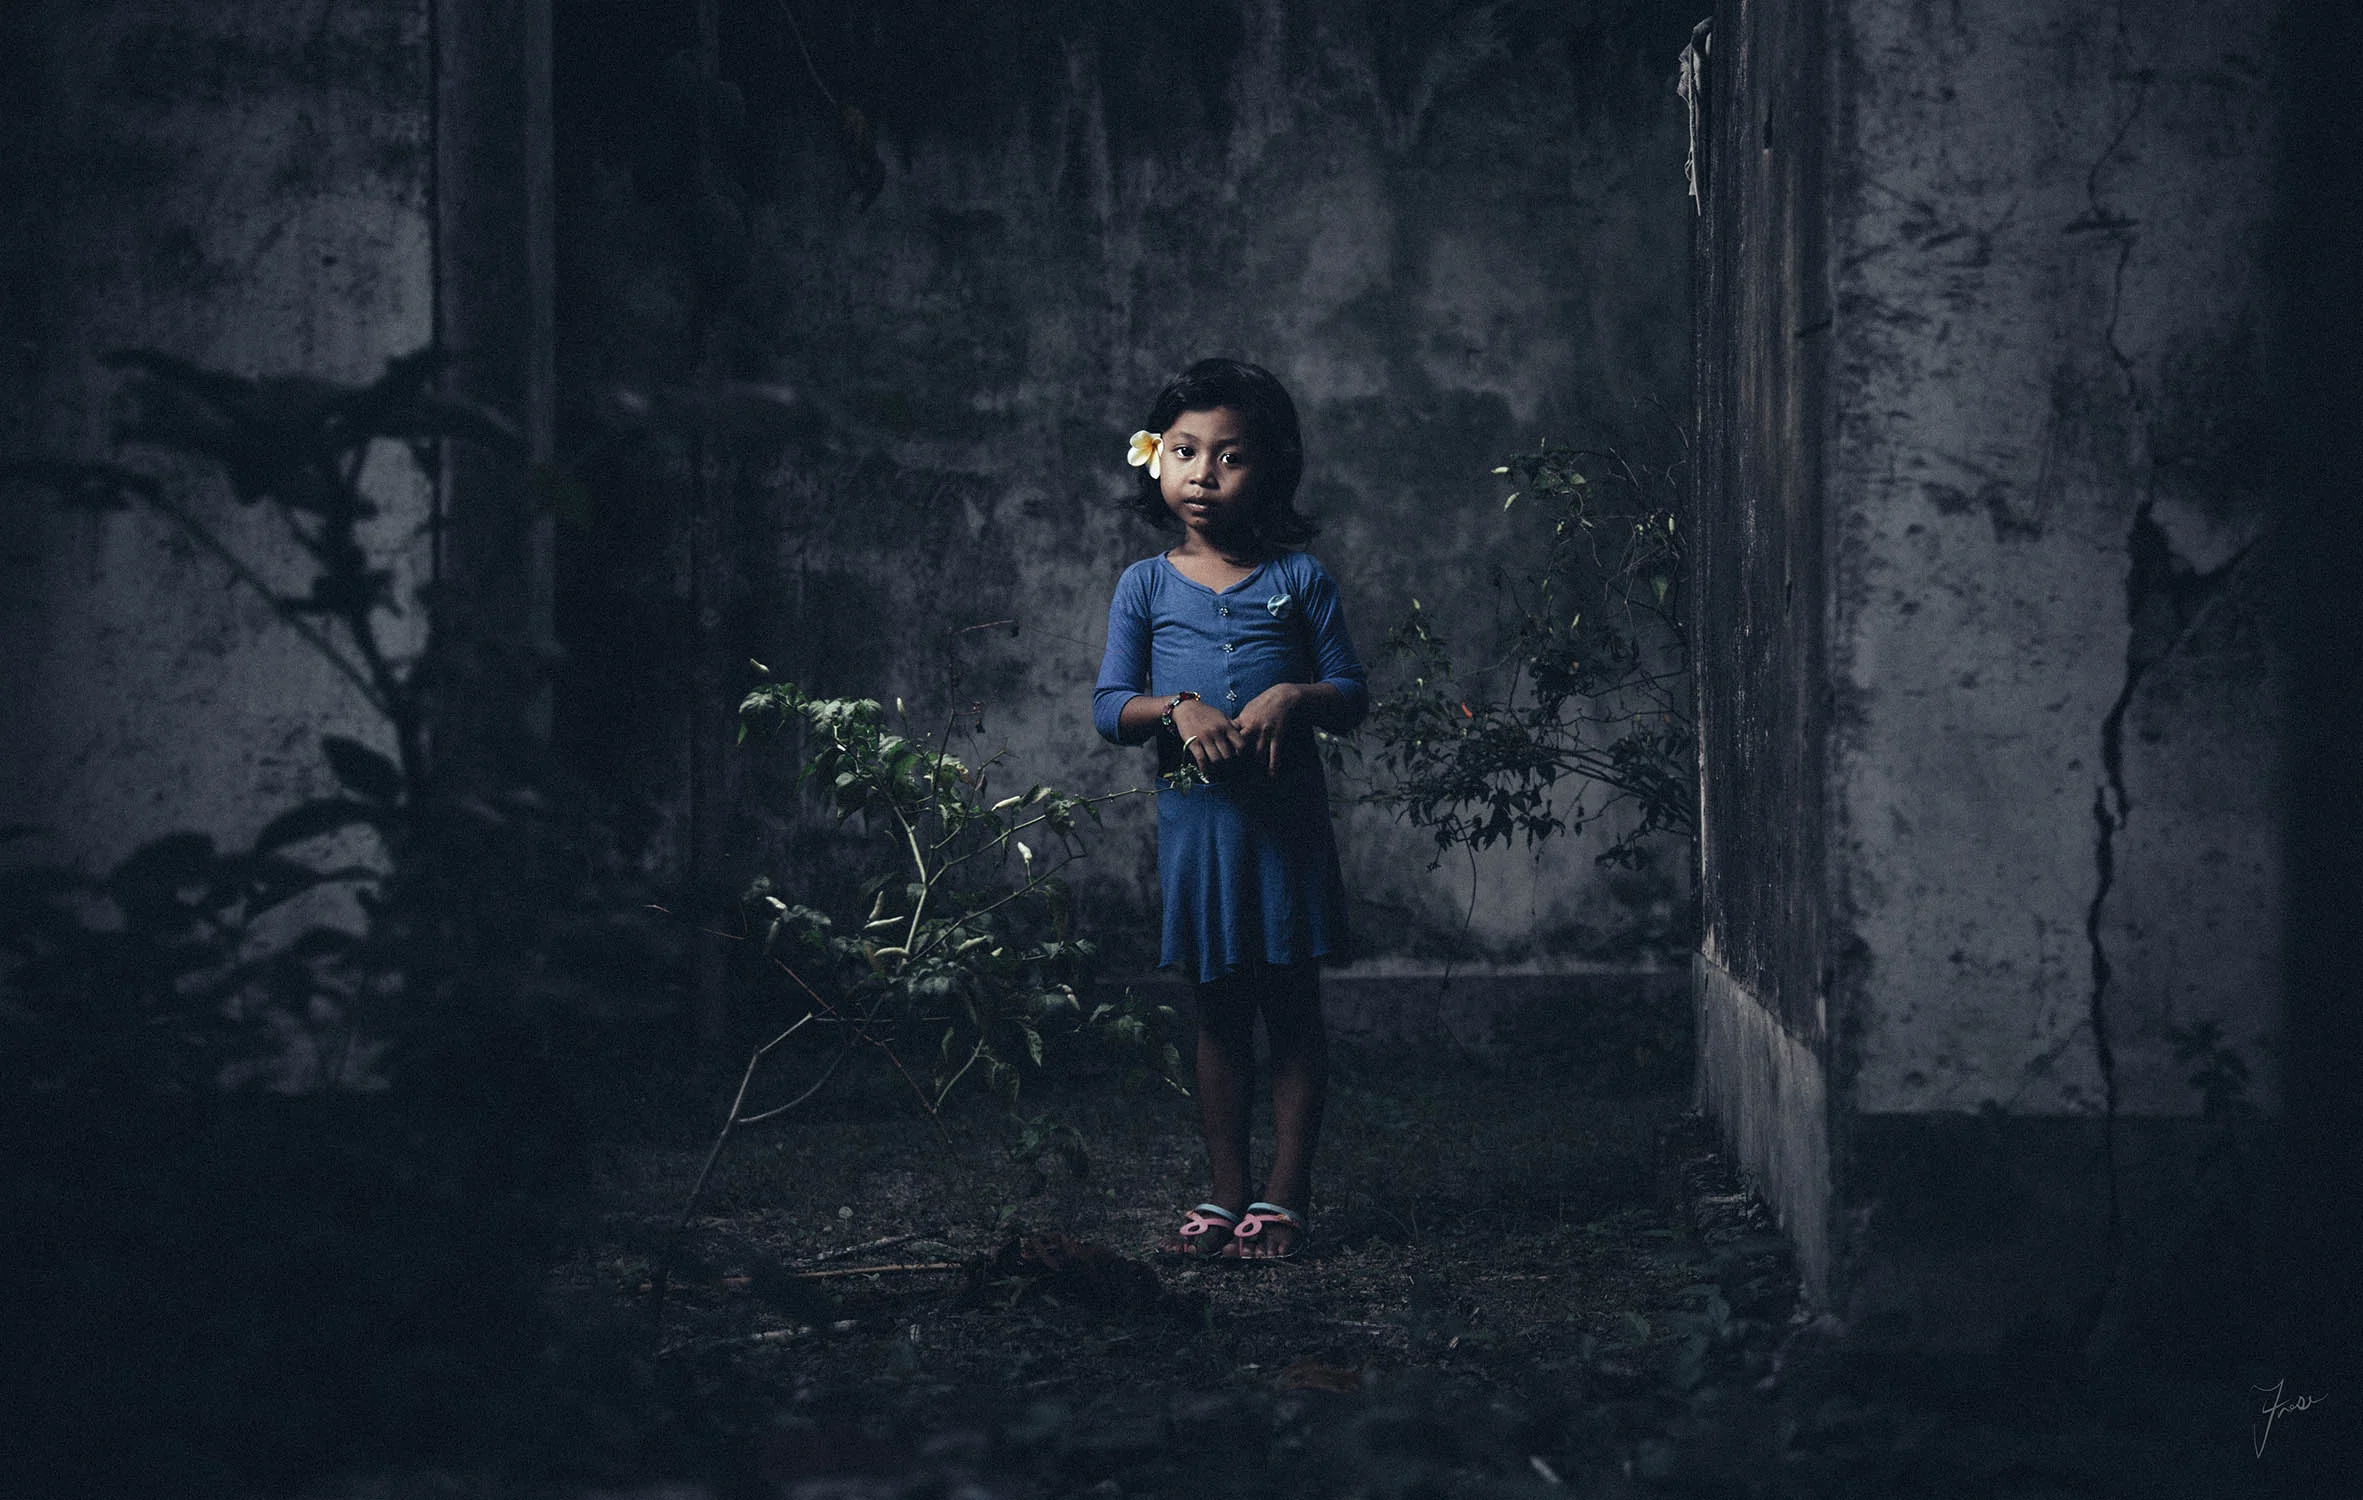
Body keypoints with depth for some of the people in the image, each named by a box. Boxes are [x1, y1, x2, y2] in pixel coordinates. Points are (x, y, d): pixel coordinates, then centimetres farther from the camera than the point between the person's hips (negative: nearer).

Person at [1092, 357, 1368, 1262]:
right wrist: (1179, 710, -17)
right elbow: (1109, 708, 1)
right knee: (1218, 1012, 9)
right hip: (1194, 815, 1)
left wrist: (1293, 697, -17)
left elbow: (1352, 694, 3)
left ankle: (1285, 1197, 8)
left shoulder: (1299, 578, 2)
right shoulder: (1146, 586, 5)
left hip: (1287, 814, -1)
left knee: (1292, 1007, 2)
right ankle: (1227, 1195, 16)